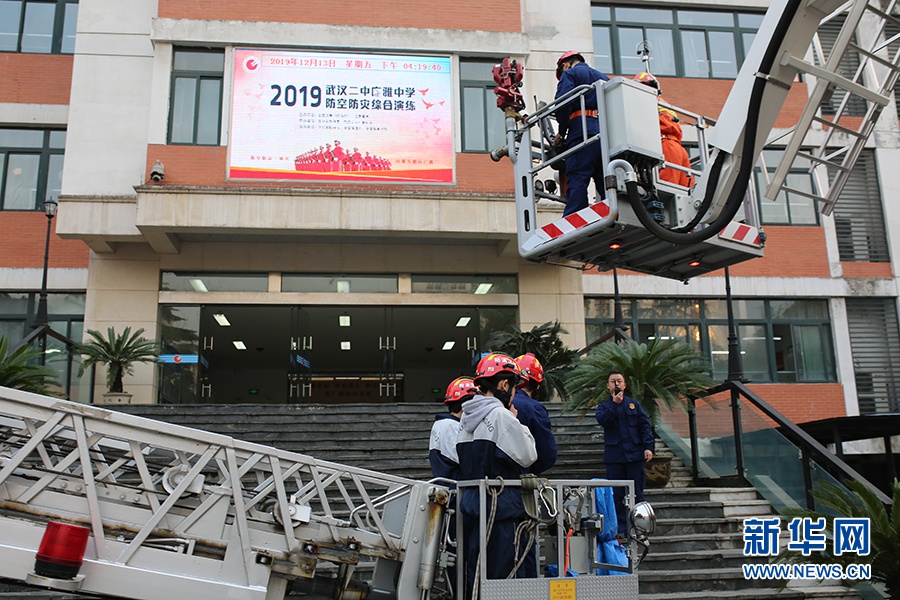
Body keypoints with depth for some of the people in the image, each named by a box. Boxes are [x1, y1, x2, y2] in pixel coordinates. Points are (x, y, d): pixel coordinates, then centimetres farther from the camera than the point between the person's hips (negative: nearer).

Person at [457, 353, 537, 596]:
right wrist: (518, 424, 3)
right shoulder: (501, 415, -13)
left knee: (474, 574, 14)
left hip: (470, 501, 8)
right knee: (503, 572, -3)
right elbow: (527, 457, -10)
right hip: (501, 507, -8)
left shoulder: (467, 416, 13)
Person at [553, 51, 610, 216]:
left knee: (577, 179, -14)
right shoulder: (603, 77, 32)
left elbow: (563, 103, -6)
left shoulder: (569, 74, 11)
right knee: (605, 182, 4)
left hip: (583, 128, -6)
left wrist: (561, 132, 1)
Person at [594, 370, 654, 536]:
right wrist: (615, 403, -17)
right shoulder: (604, 406, 10)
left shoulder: (634, 404, 12)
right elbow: (602, 420, -12)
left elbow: (645, 426, 6)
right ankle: (620, 528, 8)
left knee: (637, 492, 3)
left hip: (634, 454, 1)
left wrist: (648, 447, -6)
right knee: (616, 494, 1)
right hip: (614, 456, 0)